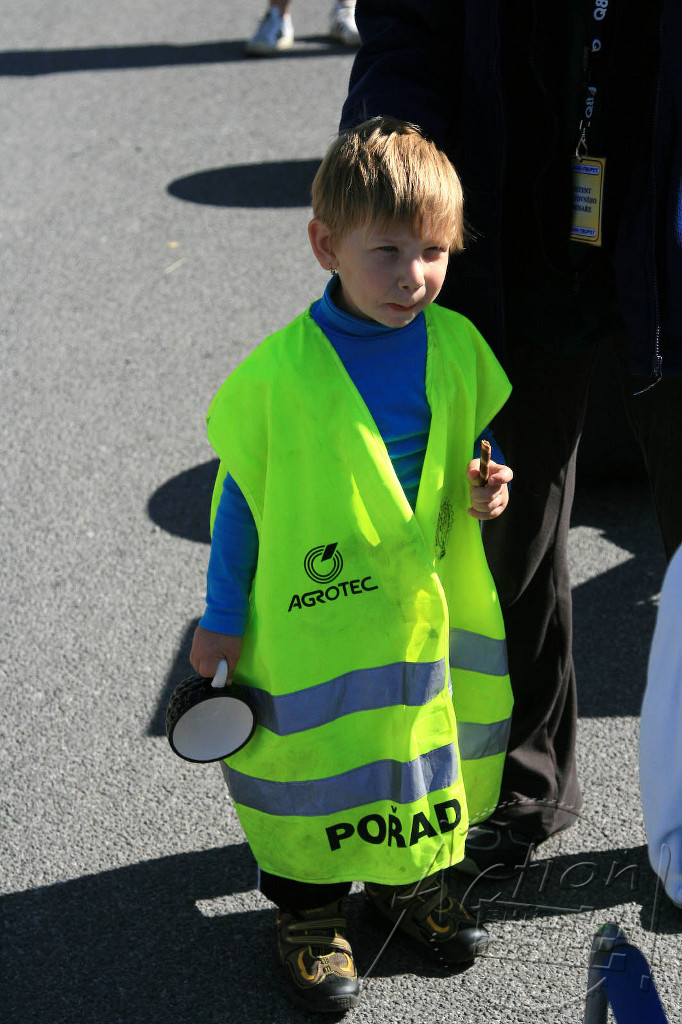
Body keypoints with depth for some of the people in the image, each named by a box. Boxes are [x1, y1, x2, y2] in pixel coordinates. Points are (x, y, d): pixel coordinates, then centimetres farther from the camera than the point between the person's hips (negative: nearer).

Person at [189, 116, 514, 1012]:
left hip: (431, 614, 4)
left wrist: (486, 490, -10)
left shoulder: (456, 347, -5)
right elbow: (241, 494, -7)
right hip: (312, 627, -4)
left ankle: (409, 880, 44)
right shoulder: (281, 371, -17)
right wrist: (222, 618, -2)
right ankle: (309, 913, 33)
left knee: (429, 751, 19)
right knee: (317, 765, 11)